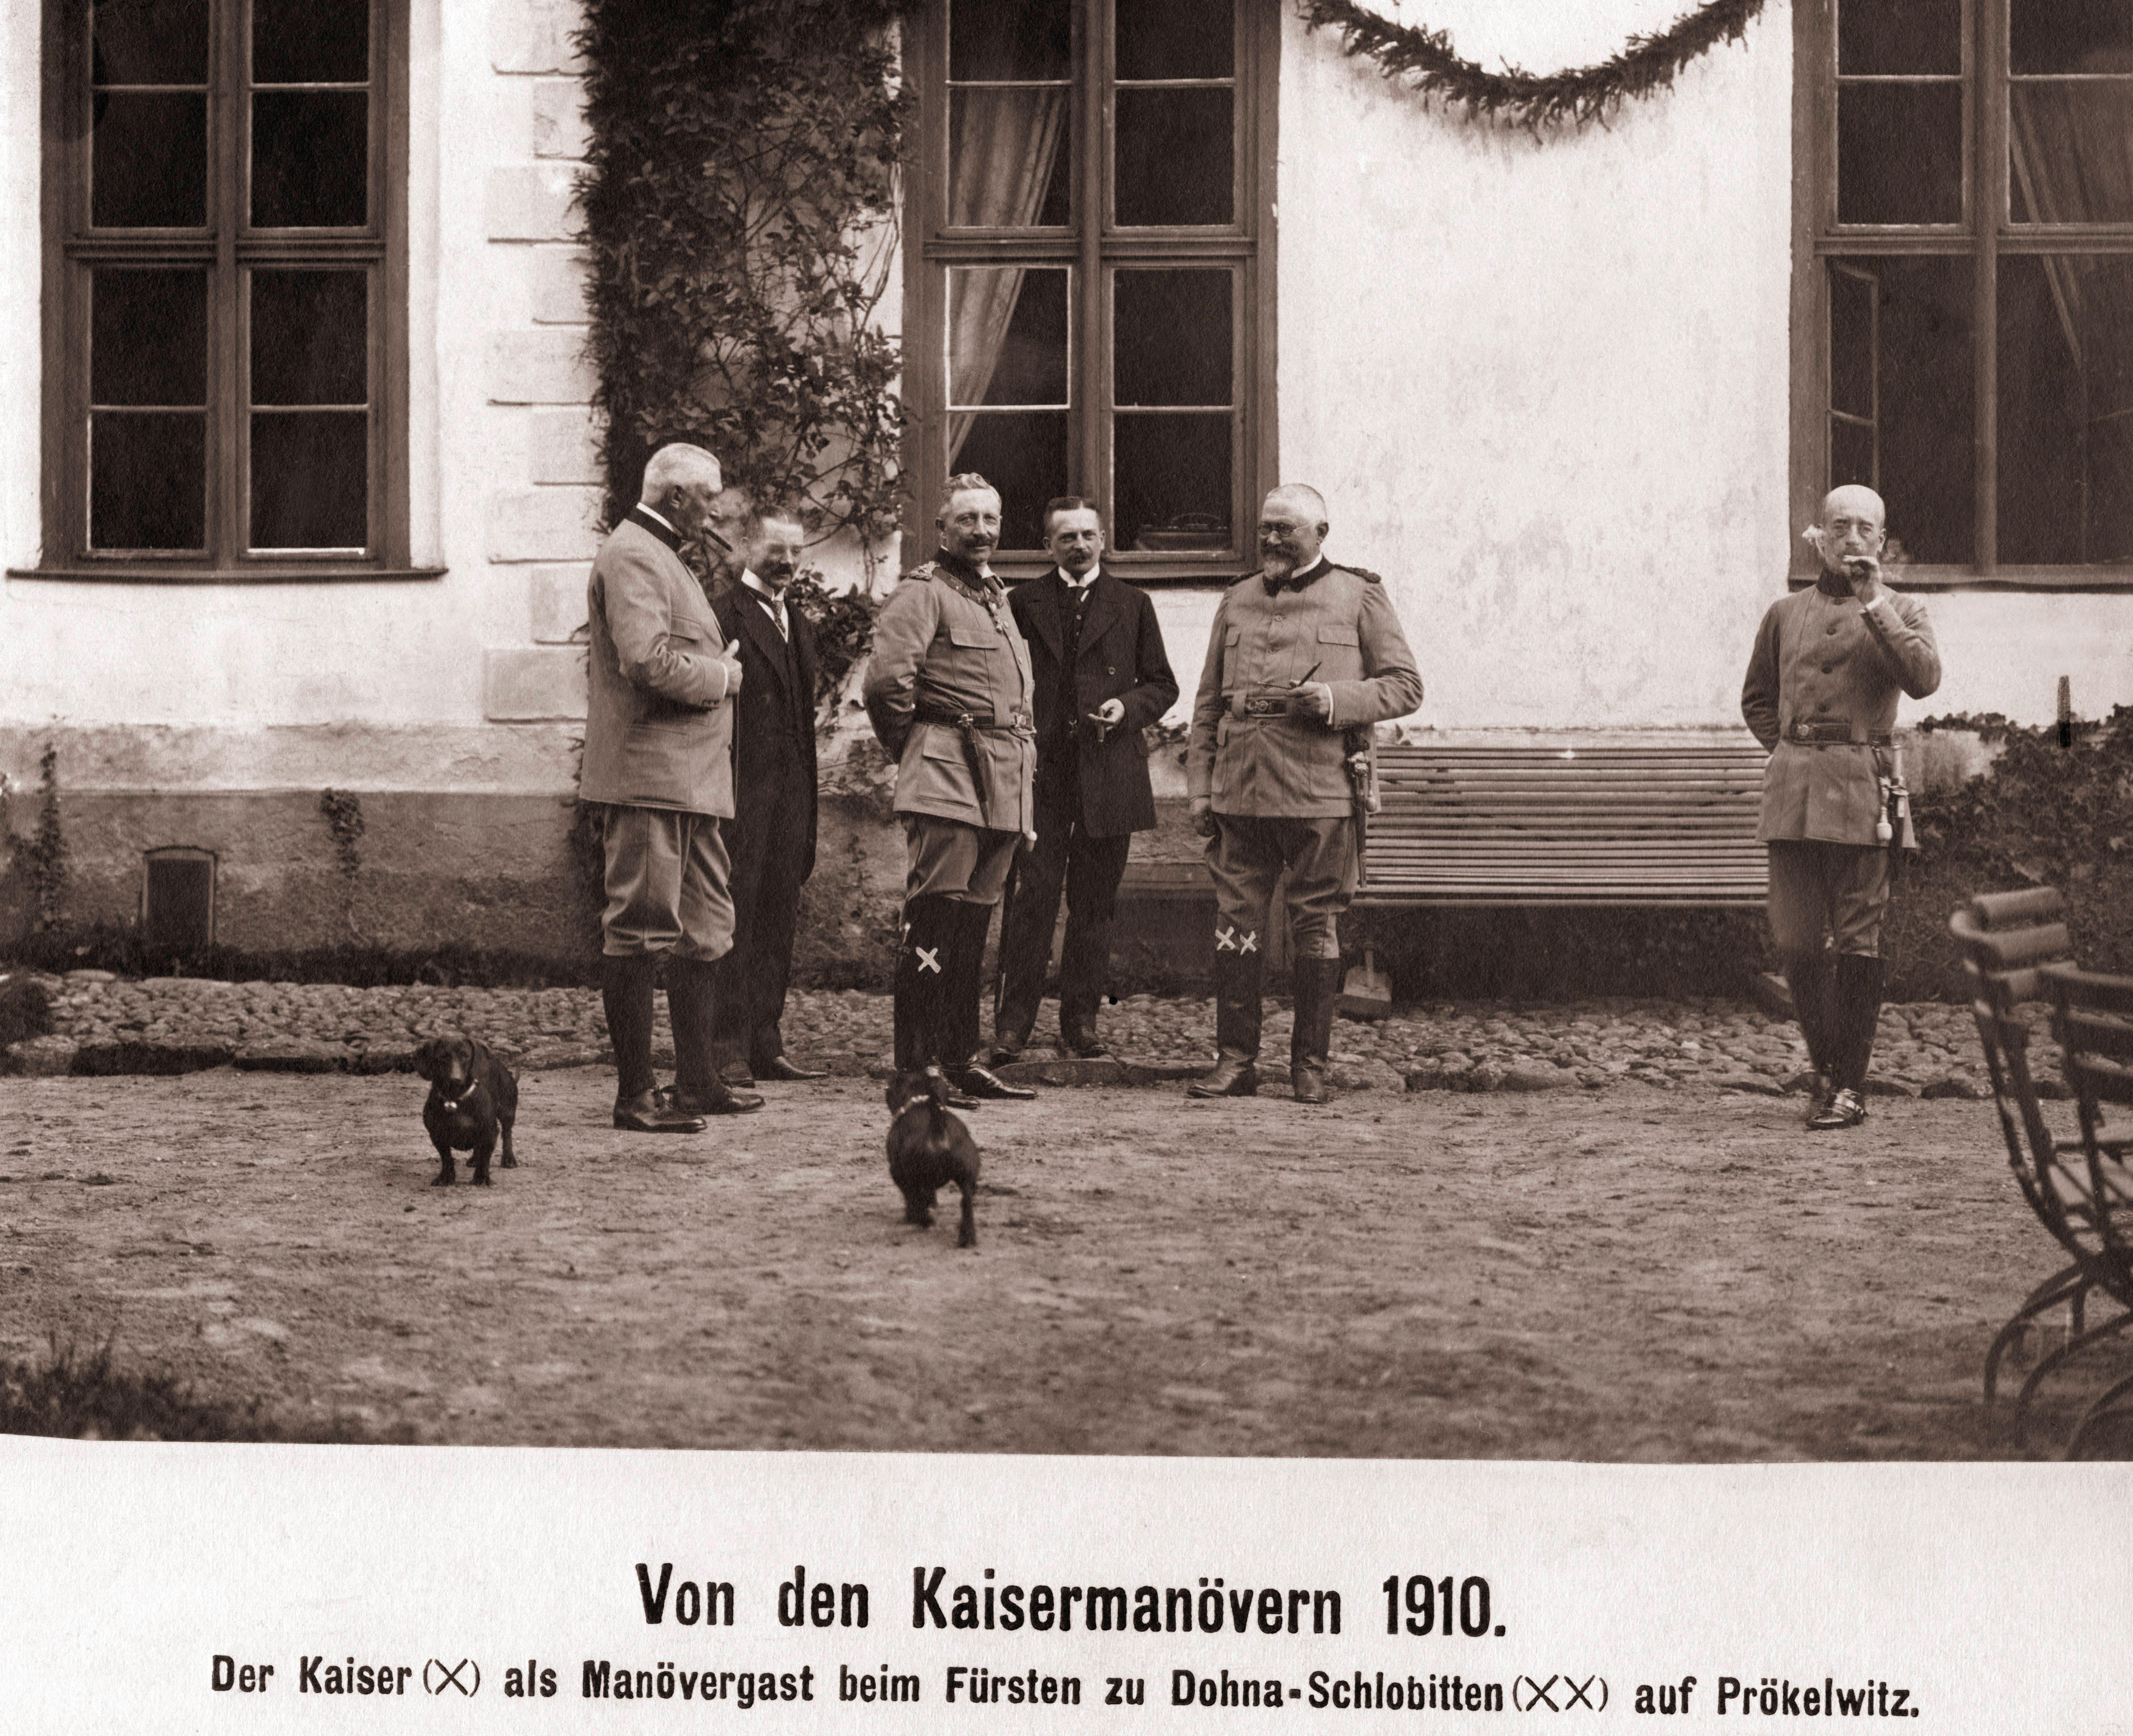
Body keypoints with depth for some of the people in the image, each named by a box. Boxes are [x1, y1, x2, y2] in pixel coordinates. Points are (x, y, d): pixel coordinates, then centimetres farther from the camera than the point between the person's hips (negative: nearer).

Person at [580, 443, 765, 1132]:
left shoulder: (662, 557, 22)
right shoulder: (631, 556, -12)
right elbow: (649, 661, -24)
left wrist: (718, 669, 10)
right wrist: (724, 674, -10)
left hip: (690, 778, 11)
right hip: (649, 773, -11)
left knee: (706, 931, 14)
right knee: (640, 930, -7)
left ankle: (696, 1081, 20)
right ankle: (635, 1094, -4)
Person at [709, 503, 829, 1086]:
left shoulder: (798, 625, 20)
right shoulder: (721, 616, -6)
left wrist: (808, 808, 17)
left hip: (789, 795, 8)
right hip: (740, 792, -8)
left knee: (778, 922, 9)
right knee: (734, 922, -5)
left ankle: (766, 1045, 14)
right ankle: (729, 1049, -3)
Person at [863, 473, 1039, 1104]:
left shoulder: (996, 597, 22)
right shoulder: (923, 591, -6)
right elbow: (886, 680, -18)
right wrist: (913, 749, -4)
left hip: (1002, 787, 8)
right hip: (946, 782, -8)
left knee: (971, 927, 11)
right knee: (934, 924, -10)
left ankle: (959, 1060, 16)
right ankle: (914, 1069, -10)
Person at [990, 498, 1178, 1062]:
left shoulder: (1132, 605, 13)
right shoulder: (1024, 602, 11)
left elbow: (1162, 684, 13)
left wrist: (1129, 706, -7)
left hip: (1109, 776, 1)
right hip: (1040, 770, -1)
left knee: (1094, 902, 5)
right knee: (1032, 895, -8)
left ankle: (1081, 1017, 13)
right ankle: (1013, 1020, -4)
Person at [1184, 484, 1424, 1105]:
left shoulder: (1359, 597, 6)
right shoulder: (1238, 600, 16)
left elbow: (1406, 686, 4)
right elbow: (1209, 701, 17)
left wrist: (1339, 699, -13)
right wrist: (1199, 784, 9)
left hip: (1321, 792, -3)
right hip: (1239, 791, 3)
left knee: (1317, 928, 1)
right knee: (1236, 924, 1)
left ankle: (1310, 1065, 9)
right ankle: (1236, 1059, 8)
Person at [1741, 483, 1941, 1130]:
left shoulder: (1902, 612, 8)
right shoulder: (1785, 614, 14)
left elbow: (1924, 678, -12)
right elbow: (1757, 699, 24)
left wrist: (1872, 601, -12)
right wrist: (1790, 752, 9)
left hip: (1862, 788, -3)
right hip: (1793, 793, 3)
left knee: (1856, 941, -3)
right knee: (1796, 941, 1)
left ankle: (1851, 1086, 4)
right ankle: (1825, 1070, 16)